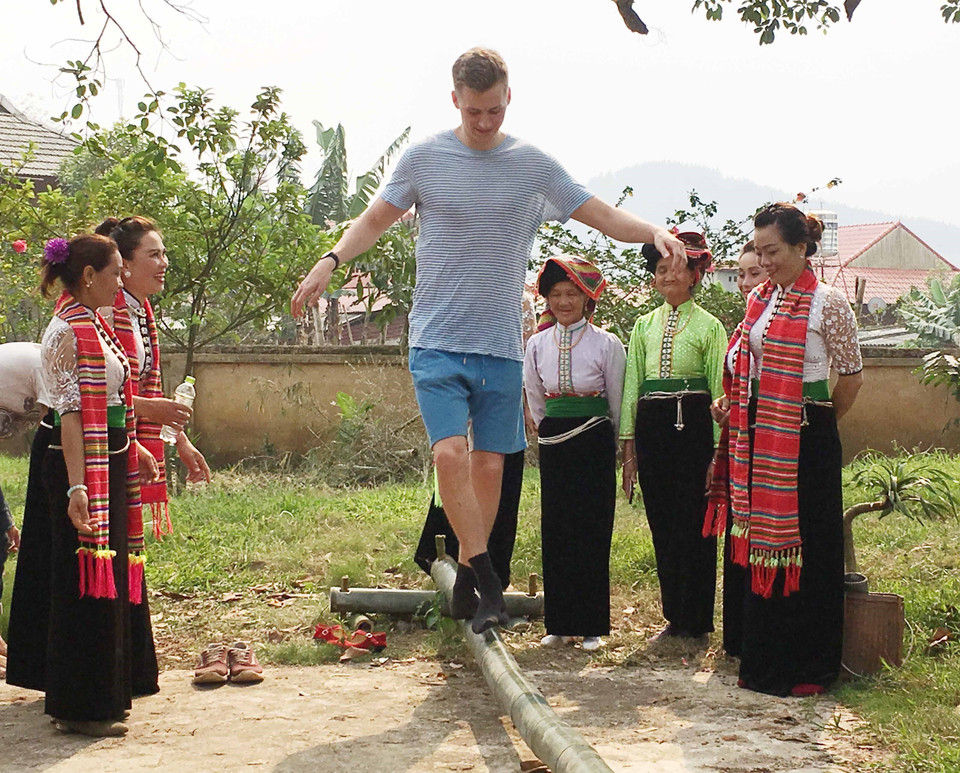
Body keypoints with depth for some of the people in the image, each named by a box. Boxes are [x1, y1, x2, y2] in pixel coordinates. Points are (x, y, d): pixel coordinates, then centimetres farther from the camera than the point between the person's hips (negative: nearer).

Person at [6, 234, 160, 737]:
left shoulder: (89, 324, 15)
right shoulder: (74, 331, -16)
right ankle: (81, 708, 3)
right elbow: (72, 413, -23)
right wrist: (77, 487, -28)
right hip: (83, 471, -10)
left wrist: (134, 450, 29)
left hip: (107, 466, 10)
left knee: (103, 584, 15)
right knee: (87, 587, -4)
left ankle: (99, 695, 25)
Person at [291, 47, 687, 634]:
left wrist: (653, 232, -12)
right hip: (437, 338, -2)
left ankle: (466, 577, 18)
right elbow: (376, 220, 12)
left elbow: (604, 217, 6)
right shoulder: (424, 158, 3)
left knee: (490, 463, 4)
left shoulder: (533, 164, 5)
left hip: (501, 344, 2)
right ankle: (488, 582, -11)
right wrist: (331, 260, -4)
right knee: (450, 452, -17)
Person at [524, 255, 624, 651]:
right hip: (553, 444, 3)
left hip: (594, 443, -3)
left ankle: (591, 625, 6)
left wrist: (620, 446, 9)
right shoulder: (537, 344, 5)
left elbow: (618, 401, 4)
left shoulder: (606, 343, -4)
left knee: (592, 532, -1)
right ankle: (559, 623, 12)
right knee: (555, 531, 4)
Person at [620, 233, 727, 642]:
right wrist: (629, 444, 7)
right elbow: (631, 385, 13)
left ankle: (695, 620, 9)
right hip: (651, 425, 4)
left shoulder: (708, 326, 1)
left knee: (693, 522, -1)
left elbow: (719, 389, -1)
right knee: (661, 522, 8)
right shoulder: (645, 325, 13)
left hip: (692, 424, -4)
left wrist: (718, 448, -7)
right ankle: (673, 616, 18)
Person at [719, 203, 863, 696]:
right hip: (760, 436, 6)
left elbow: (852, 376, -2)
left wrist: (820, 423, 7)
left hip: (806, 441, -6)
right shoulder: (759, 302, 10)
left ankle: (809, 668, 10)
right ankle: (766, 663, 19)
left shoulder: (827, 304, -8)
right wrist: (732, 408, 11)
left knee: (806, 547, 0)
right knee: (761, 543, 9)